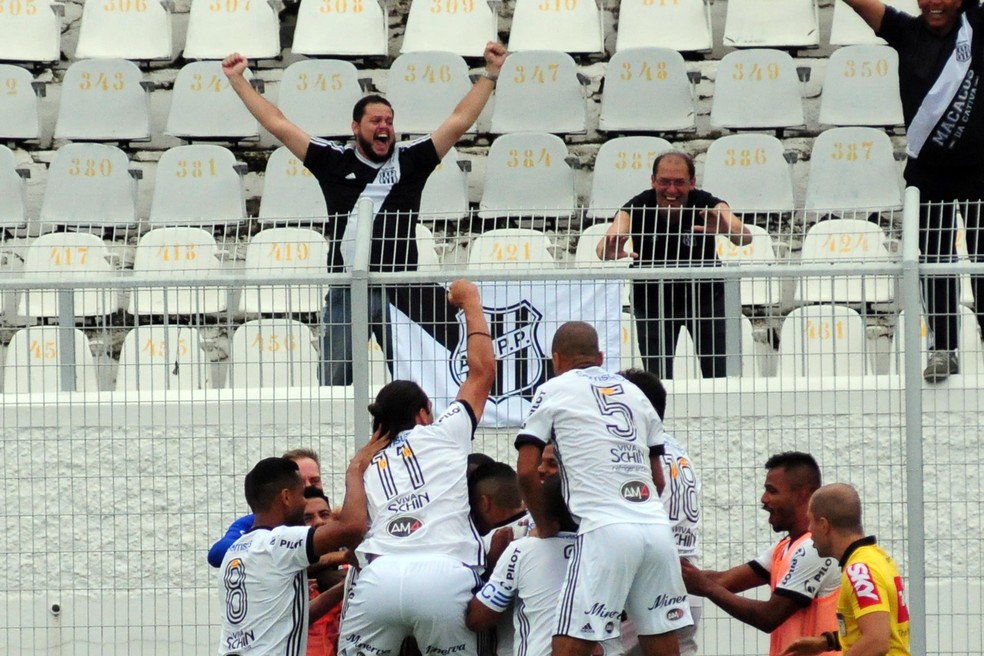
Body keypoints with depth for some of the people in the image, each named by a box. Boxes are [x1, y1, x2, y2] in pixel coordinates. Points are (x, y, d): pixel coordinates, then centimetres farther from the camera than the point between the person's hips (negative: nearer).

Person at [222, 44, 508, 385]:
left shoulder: (410, 160, 6)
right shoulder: (334, 162, 6)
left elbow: (458, 123, 6)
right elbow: (279, 126, 8)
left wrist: (490, 75, 4)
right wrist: (237, 80, 10)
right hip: (346, 292, 0)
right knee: (334, 382, 3)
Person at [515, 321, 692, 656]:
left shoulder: (554, 390, 8)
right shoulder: (634, 392, 22)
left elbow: (526, 470, 2)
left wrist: (545, 525, 15)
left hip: (604, 531, -6)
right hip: (657, 526, 6)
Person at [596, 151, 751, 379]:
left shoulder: (707, 206, -22)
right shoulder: (637, 208, -22)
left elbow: (745, 237, -37)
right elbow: (603, 248, -36)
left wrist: (727, 229, -61)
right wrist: (609, 251, -61)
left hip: (704, 294, 0)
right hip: (653, 299, 0)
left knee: (719, 376, 0)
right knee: (658, 381, -2)